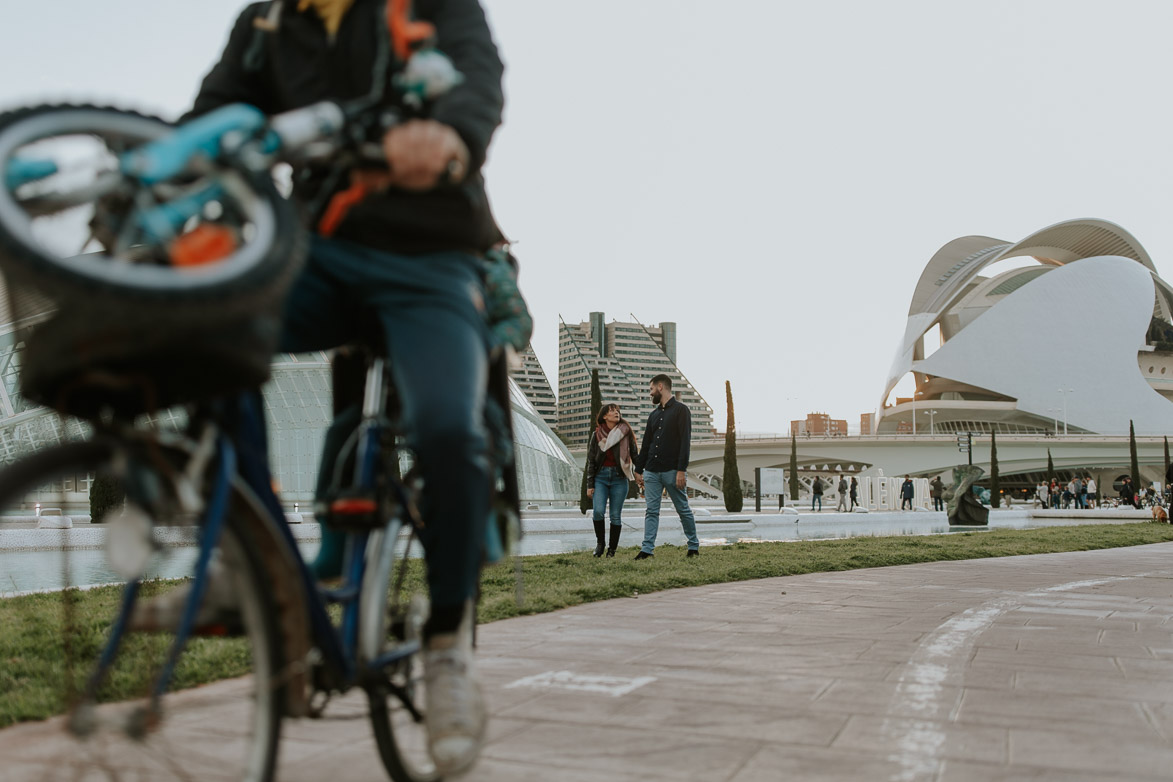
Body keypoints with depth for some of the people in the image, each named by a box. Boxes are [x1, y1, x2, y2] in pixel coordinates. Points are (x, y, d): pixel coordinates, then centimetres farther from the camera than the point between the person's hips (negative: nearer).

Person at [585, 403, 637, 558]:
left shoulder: (625, 432, 2)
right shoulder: (597, 435, 4)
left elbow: (635, 455, 5)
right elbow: (591, 461, 7)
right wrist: (589, 485, 3)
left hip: (619, 477, 0)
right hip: (601, 476, 0)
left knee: (616, 515, 1)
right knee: (598, 511, -15)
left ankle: (612, 549, 13)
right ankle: (600, 542, 8)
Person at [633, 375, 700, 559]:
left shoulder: (681, 409, -4)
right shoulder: (654, 415, 17)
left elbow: (685, 441, -12)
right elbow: (646, 444, 20)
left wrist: (681, 470, -19)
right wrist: (638, 470, 16)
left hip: (672, 471, -6)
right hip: (652, 472, 6)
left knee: (683, 509, 4)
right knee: (651, 511, 0)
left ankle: (694, 545, 17)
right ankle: (647, 549, -2)